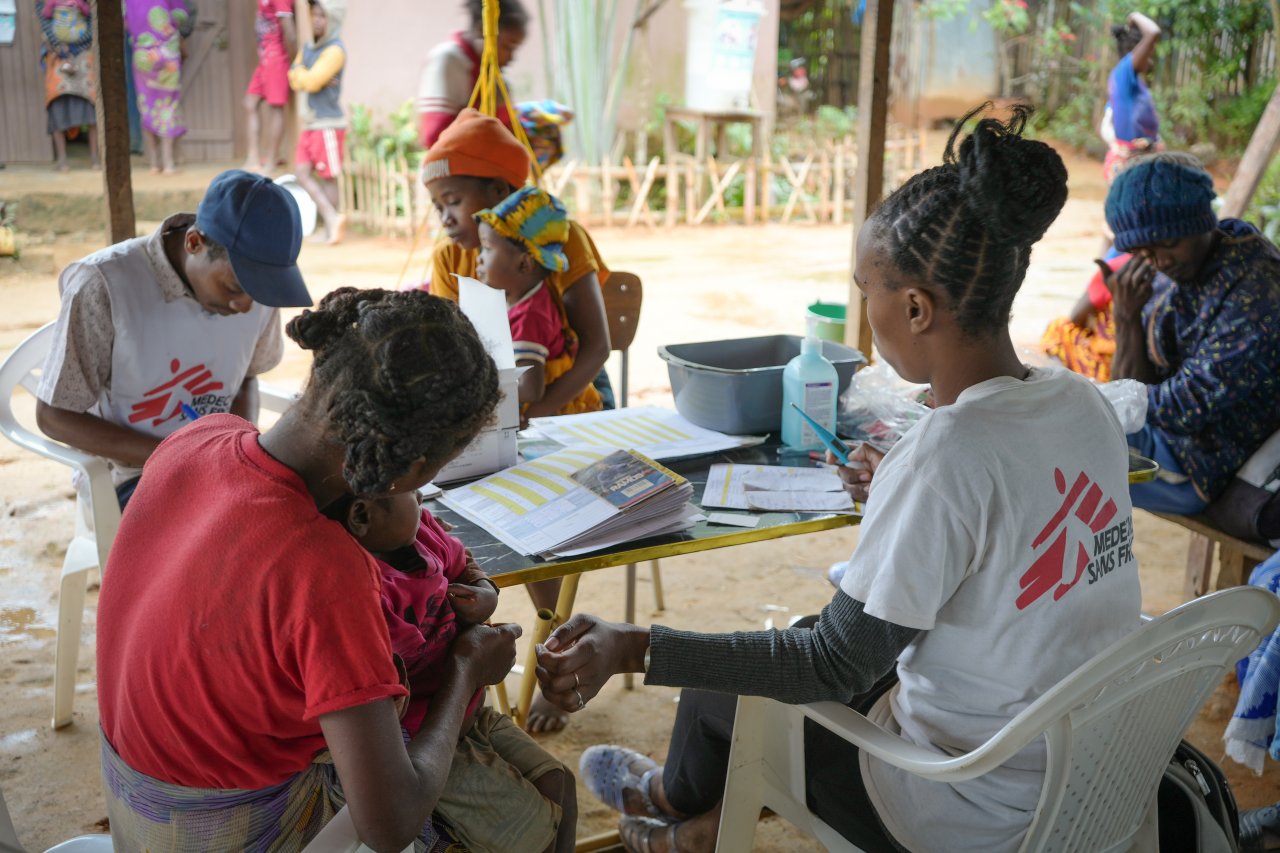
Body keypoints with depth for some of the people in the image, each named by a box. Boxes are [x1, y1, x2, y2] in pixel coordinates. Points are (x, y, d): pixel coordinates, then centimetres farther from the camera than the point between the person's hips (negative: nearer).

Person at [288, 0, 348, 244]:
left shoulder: (335, 50, -12)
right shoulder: (308, 47, 13)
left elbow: (312, 82, -19)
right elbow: (295, 81, 6)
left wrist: (300, 71, 0)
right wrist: (305, 75, -12)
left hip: (329, 124, -8)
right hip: (310, 123, 8)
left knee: (328, 177, -2)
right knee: (303, 173, 3)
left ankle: (330, 230, 6)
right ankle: (333, 217, 7)